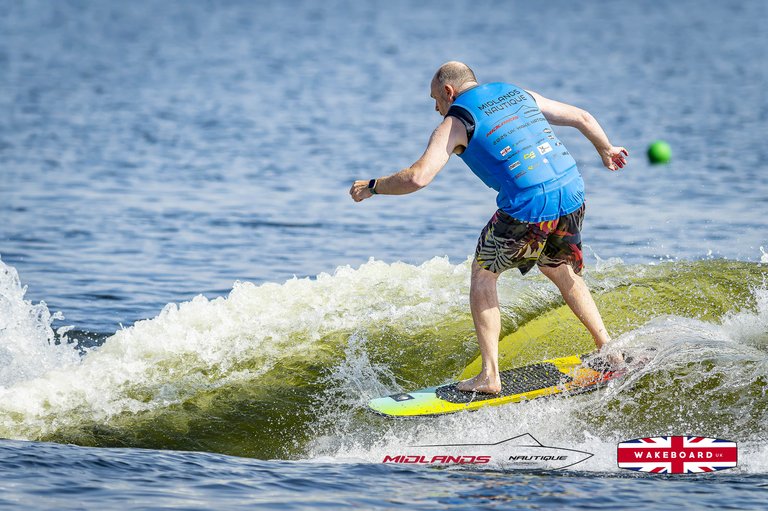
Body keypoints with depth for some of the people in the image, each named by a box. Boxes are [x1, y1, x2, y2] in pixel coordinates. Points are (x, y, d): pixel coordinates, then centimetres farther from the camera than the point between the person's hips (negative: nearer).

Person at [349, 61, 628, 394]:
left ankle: (489, 376, 9)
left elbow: (417, 178, -8)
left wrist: (372, 187, 8)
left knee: (483, 273, 15)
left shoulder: (455, 123, 3)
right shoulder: (519, 94, 21)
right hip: (572, 194, 6)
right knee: (559, 271, 30)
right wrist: (605, 150, 44)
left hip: (528, 206, -6)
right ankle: (608, 350, 28)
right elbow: (582, 118, 25)